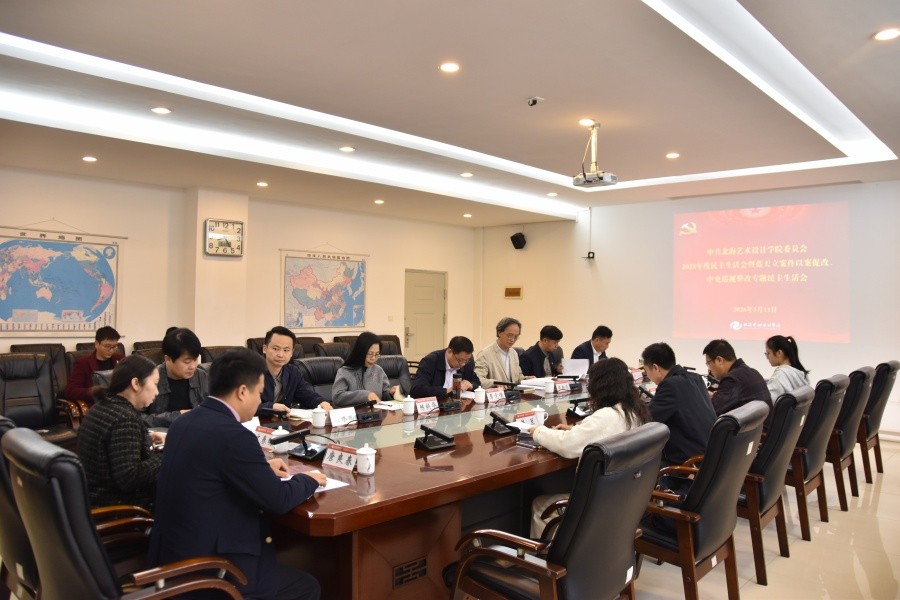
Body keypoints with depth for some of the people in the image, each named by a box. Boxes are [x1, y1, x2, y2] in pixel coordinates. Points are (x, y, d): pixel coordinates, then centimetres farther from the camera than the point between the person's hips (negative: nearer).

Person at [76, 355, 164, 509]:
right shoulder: (125, 418, -23)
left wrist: (147, 438, 10)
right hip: (115, 503, -9)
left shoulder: (103, 406, 5)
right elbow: (128, 478, -28)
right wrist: (166, 456, -19)